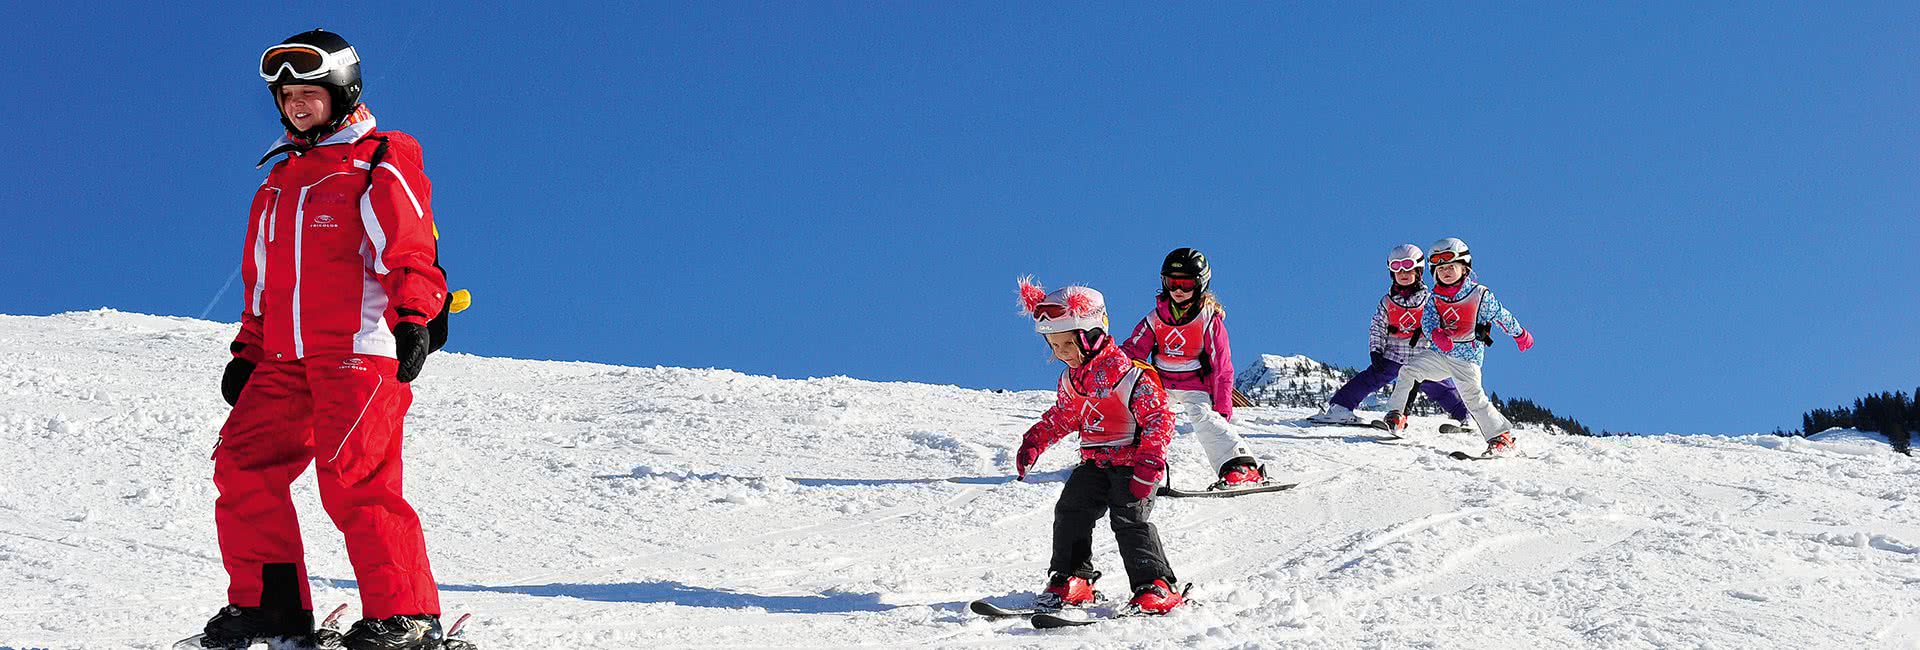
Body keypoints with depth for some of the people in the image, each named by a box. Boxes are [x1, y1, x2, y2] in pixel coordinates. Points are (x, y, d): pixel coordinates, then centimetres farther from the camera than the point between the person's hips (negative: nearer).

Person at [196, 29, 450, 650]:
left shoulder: (379, 164, 2)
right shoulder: (281, 178, 24)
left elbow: (411, 254, -7)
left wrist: (412, 320, -21)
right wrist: (248, 349, 22)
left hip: (362, 352, -7)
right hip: (286, 361, 7)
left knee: (354, 479, -16)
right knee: (244, 464, -3)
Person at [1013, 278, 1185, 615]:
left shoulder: (1127, 373, -19)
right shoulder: (1070, 378, 6)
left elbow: (1159, 417, -19)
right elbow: (1061, 416, 24)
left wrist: (1149, 463, -25)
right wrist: (1034, 442, 12)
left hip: (1133, 461, -8)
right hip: (1094, 462, 8)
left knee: (1129, 520, -16)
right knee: (1070, 512, -1)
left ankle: (1157, 587, -11)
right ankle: (1071, 580, 10)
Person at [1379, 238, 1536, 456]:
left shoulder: (1480, 294, -4)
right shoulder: (1434, 298, 6)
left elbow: (1502, 315, 8)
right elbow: (1427, 321, -6)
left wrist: (1520, 334, 21)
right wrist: (1436, 335, -30)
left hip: (1466, 356, -4)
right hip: (1438, 353, 4)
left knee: (1472, 396, -16)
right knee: (1408, 370, -15)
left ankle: (1501, 436, -6)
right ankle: (1396, 417, -7)